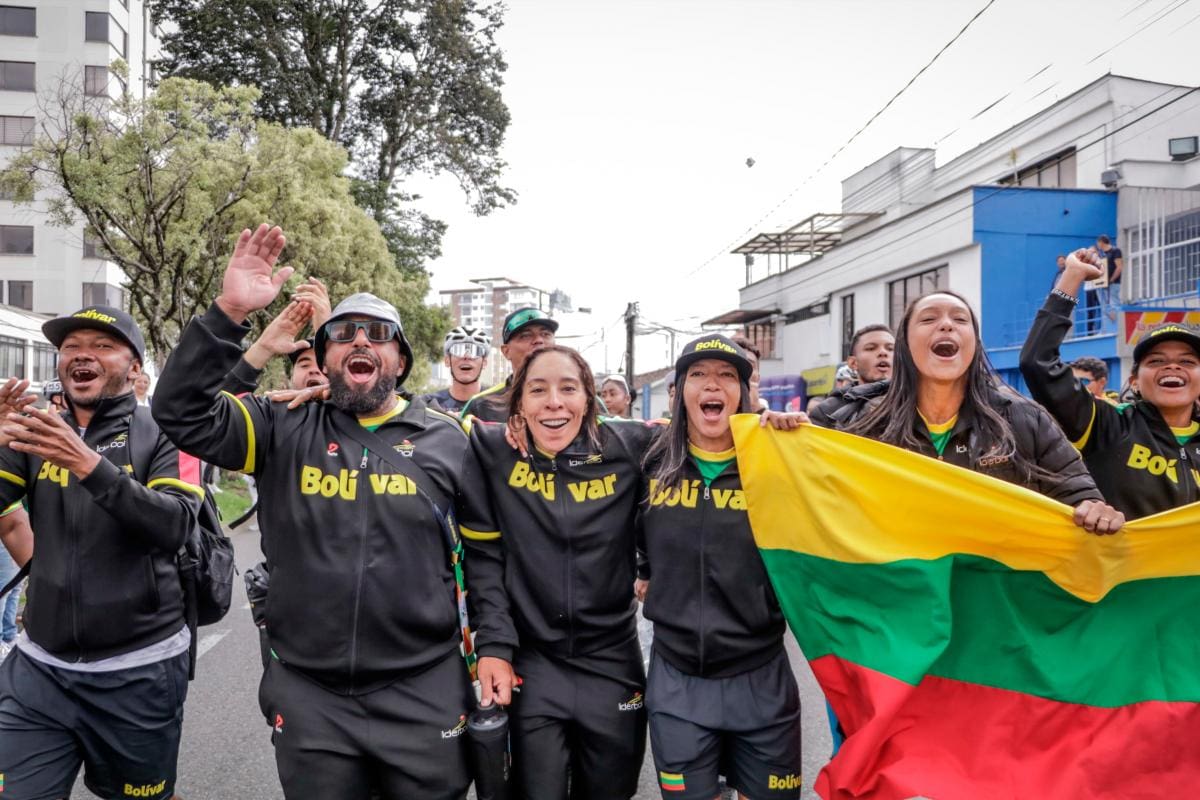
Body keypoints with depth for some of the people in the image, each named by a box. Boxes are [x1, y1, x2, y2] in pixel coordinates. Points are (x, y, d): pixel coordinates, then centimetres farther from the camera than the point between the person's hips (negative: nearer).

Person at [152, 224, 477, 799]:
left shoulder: (447, 439, 0)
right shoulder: (286, 430, 0)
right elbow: (181, 411, -12)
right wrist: (229, 313, -23)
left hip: (424, 693, 0)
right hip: (307, 695, 1)